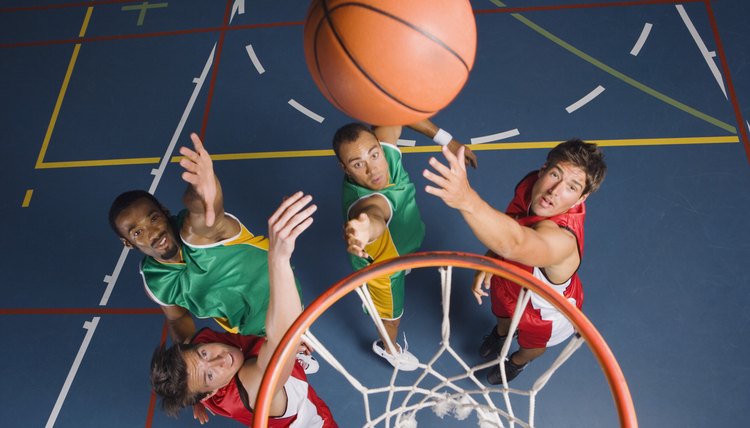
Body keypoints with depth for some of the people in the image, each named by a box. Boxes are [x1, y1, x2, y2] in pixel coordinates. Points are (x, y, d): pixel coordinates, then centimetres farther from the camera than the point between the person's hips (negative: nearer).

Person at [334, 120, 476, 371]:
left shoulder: (385, 148, -33)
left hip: (400, 244, 6)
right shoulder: (366, 201, -52)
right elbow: (373, 214, -77)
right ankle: (389, 348, 61)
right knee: (392, 313, 26)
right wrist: (367, 228, -101)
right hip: (383, 266, -6)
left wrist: (446, 141, -11)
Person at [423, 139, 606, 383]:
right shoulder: (530, 186, -29)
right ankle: (501, 333, 75)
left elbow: (514, 243, -76)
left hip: (543, 310, -4)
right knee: (503, 314, 39)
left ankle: (518, 361, 69)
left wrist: (467, 201, -93)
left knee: (532, 345, 33)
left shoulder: (562, 239, -53)